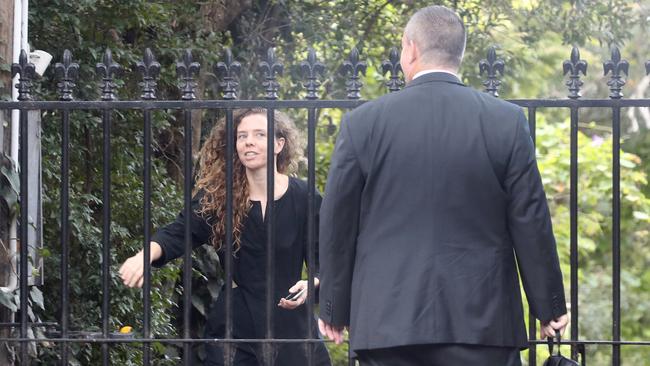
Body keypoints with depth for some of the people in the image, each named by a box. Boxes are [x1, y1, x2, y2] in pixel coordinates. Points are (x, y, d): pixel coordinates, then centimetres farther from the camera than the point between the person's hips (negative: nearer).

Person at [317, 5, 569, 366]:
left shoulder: (362, 123, 0)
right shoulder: (507, 122, 0)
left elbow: (337, 226, 5)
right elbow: (530, 223, 2)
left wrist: (334, 310, 15)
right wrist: (549, 306, 12)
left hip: (387, 321, 0)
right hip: (482, 322, 0)